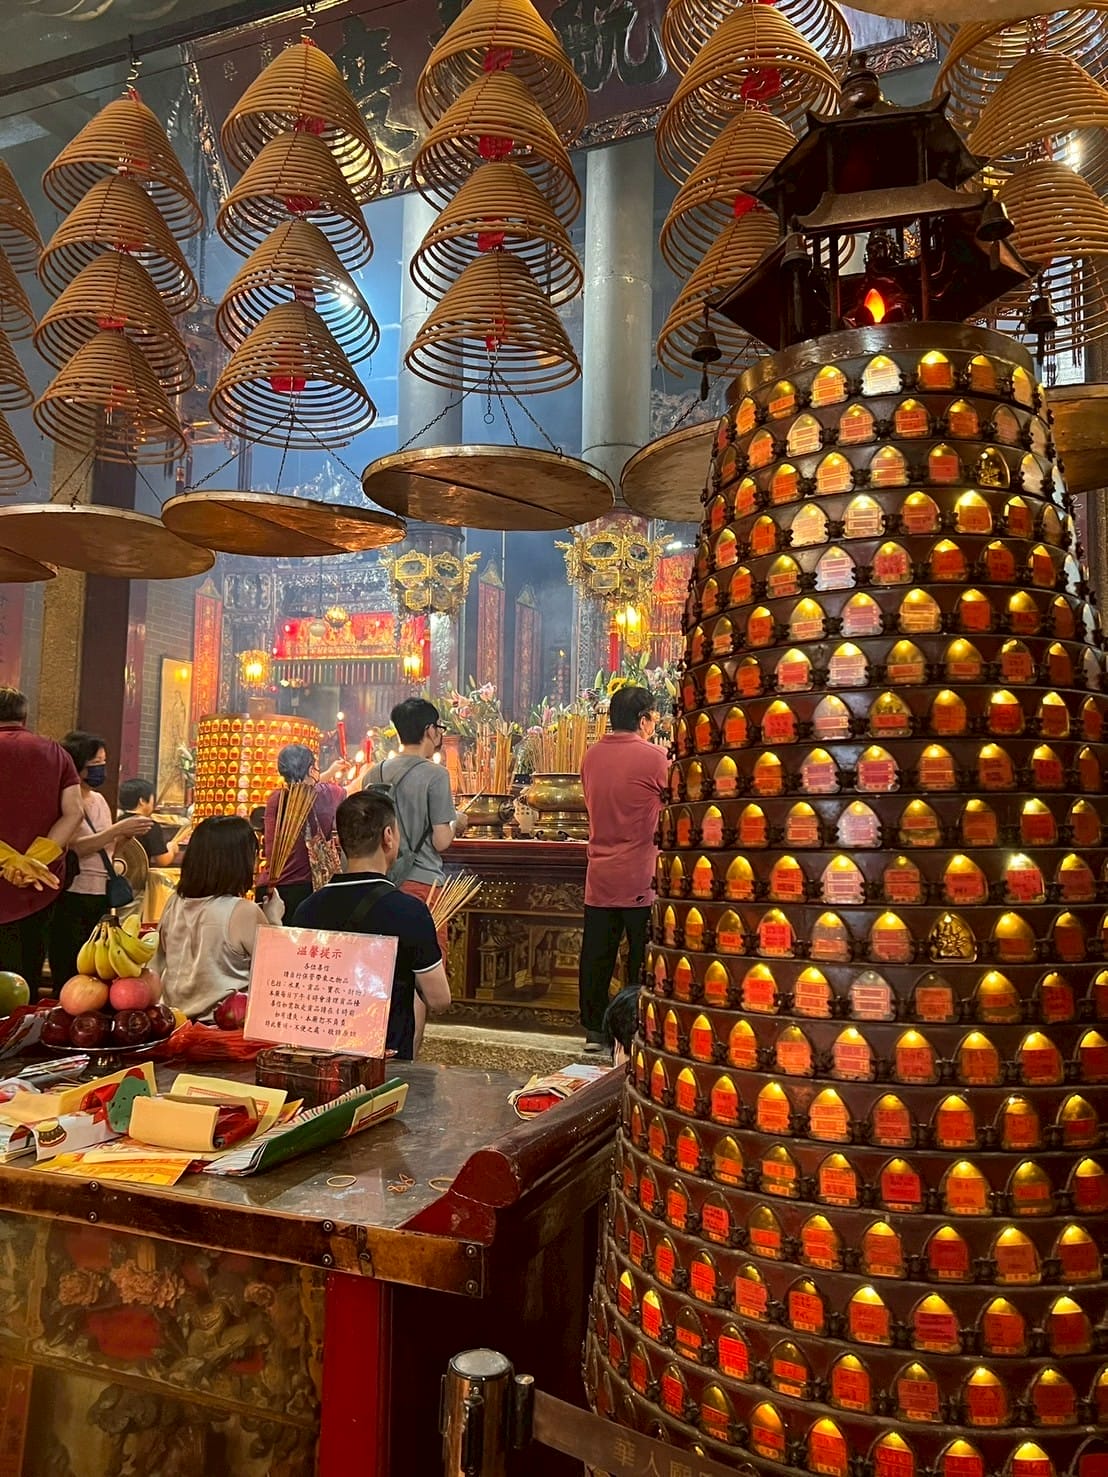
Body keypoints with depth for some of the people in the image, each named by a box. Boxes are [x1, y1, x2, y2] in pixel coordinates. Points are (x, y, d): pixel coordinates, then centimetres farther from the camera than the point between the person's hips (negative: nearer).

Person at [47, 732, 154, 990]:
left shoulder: (99, 800, 14)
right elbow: (73, 846, -19)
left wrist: (127, 835, 0)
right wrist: (118, 829, -20)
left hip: (102, 899, 7)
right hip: (72, 900, -7)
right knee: (69, 983, -4)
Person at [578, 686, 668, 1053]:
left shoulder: (591, 756, 6)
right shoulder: (654, 758, -13)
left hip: (599, 878, 5)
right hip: (641, 880, -5)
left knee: (597, 956, 11)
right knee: (643, 961, 5)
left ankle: (593, 1030, 18)